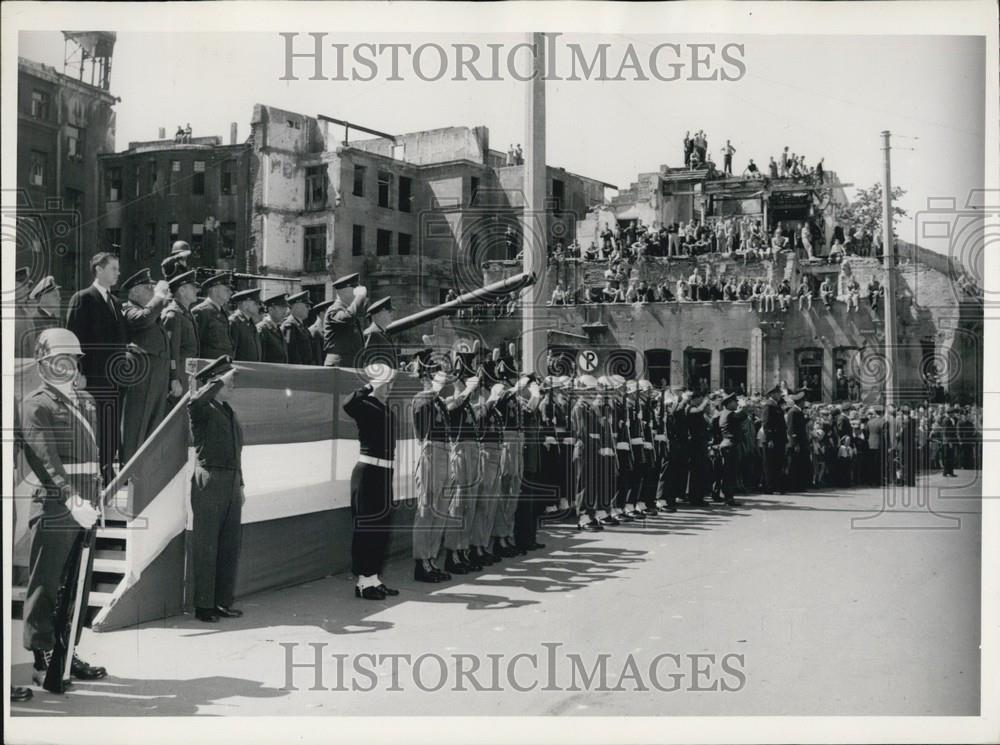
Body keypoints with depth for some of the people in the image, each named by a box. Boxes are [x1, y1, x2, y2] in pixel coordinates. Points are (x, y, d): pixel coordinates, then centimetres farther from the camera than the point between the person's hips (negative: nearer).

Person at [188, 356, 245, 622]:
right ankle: (204, 605, 4)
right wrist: (221, 380, -21)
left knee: (230, 546, 10)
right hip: (209, 482, -8)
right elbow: (195, 401, -32)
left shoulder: (228, 411, 19)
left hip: (231, 483, 8)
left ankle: (223, 602, 19)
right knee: (206, 547, -2)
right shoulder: (203, 411, -5)